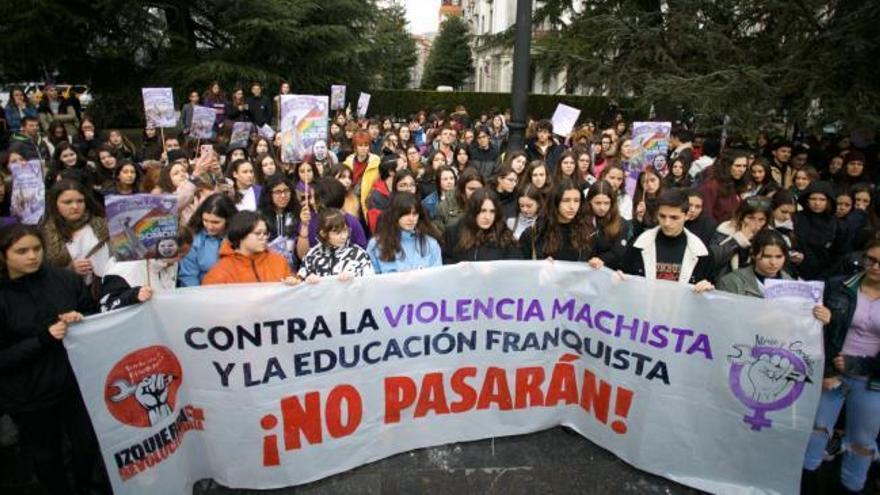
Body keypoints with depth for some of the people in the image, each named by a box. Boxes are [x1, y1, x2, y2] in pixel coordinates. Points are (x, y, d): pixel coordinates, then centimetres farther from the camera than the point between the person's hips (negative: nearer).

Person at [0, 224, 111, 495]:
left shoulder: (65, 278, -9)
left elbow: (94, 315, 4)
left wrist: (80, 320, -17)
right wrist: (43, 339, -24)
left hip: (75, 381, 2)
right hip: (28, 395, -1)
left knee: (87, 443, 17)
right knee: (45, 453, 18)